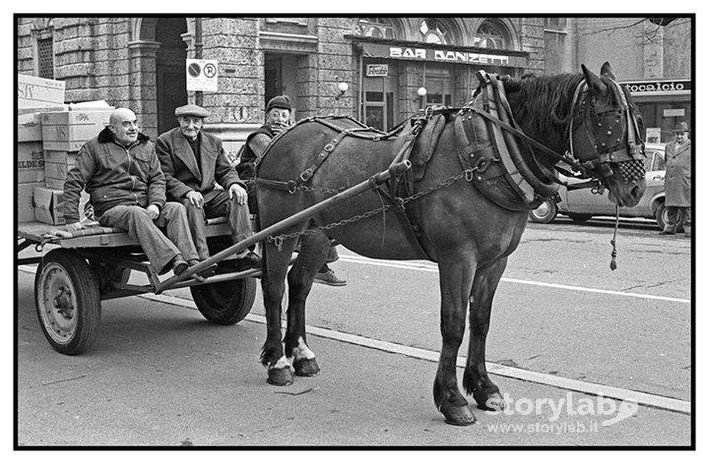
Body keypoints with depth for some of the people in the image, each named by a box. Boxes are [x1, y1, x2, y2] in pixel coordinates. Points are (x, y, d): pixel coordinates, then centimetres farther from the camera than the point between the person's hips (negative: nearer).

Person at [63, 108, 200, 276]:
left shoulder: (146, 146, 19)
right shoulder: (94, 147, 7)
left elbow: (157, 179, 14)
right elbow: (73, 182, 4)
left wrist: (155, 204, -8)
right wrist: (72, 219, -6)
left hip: (145, 207, 4)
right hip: (112, 208, -4)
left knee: (177, 209, -25)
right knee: (137, 214, -38)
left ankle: (191, 262, -41)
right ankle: (173, 261, -53)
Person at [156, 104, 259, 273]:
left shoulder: (214, 142, 17)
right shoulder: (165, 141, 1)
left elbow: (225, 170, 16)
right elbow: (165, 177, -7)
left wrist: (234, 183, -9)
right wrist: (187, 192, -25)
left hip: (209, 194, 4)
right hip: (180, 197, -4)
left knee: (237, 198, -22)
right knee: (192, 206, -38)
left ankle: (243, 252, -33)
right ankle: (202, 259, -43)